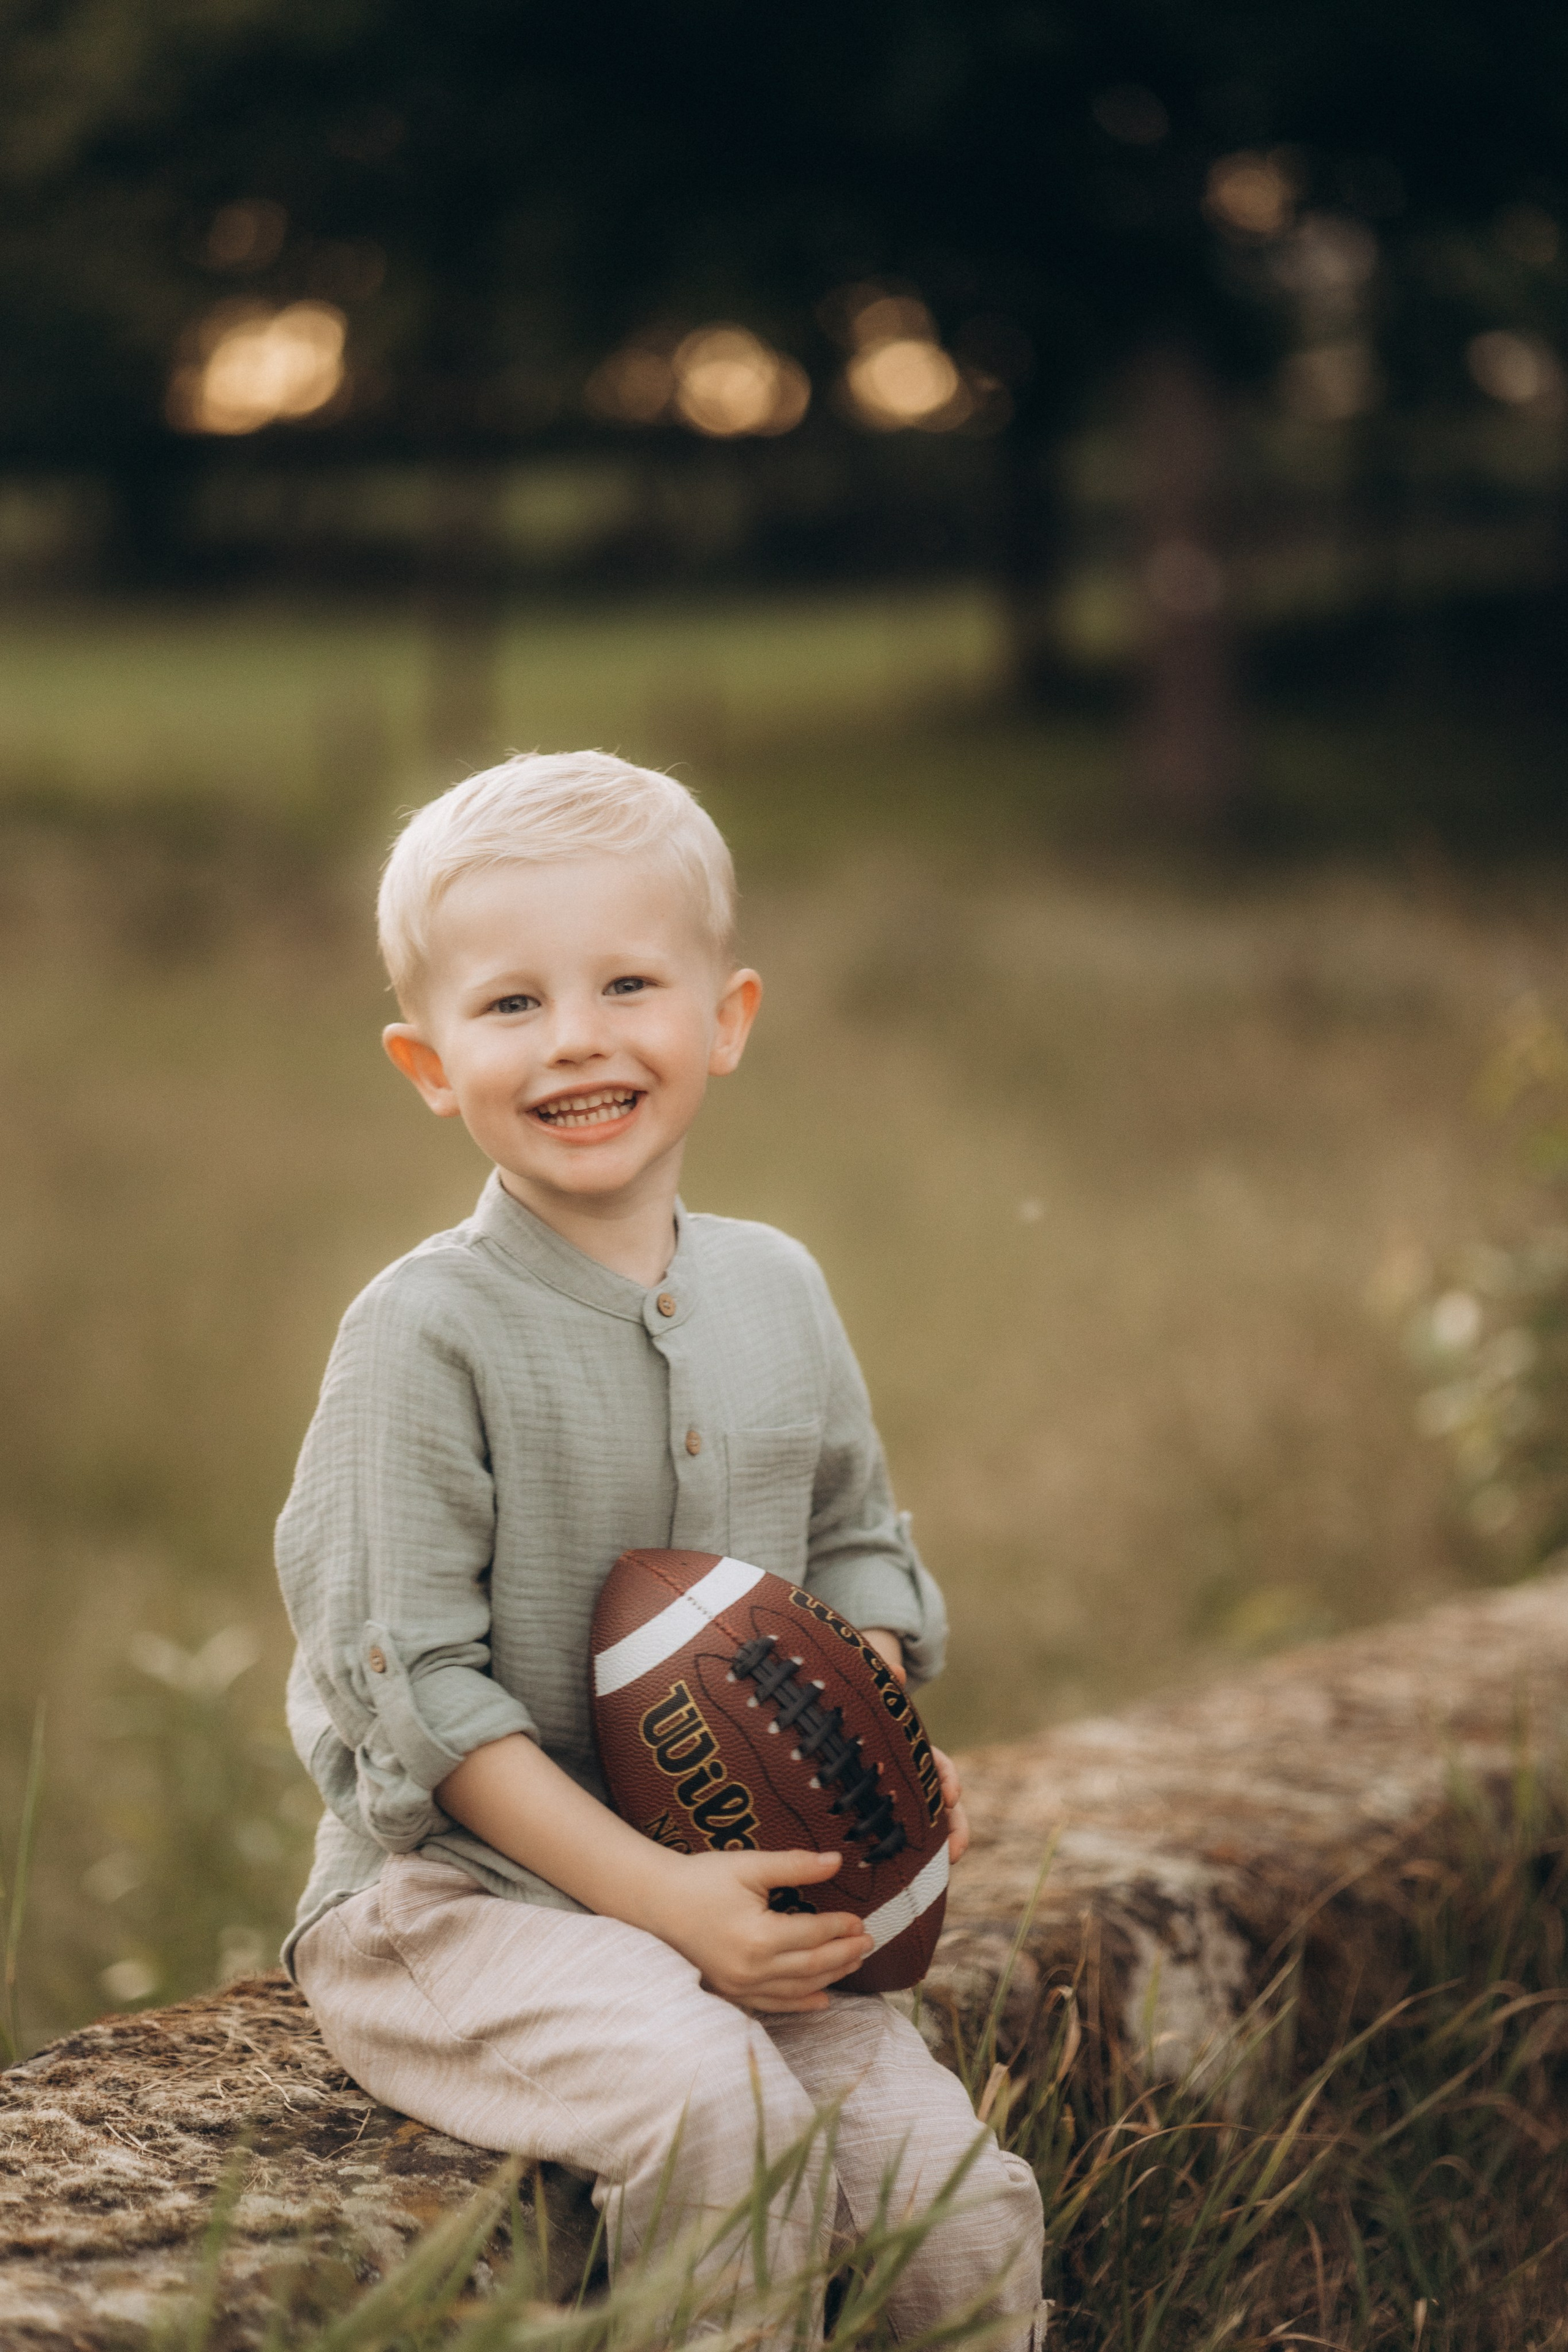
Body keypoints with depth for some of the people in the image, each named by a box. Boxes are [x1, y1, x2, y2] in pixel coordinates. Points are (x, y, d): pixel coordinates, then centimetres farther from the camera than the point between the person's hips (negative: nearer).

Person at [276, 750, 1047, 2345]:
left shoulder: (776, 1292, 7)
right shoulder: (427, 1332, -13)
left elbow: (853, 1543, 21)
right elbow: (412, 1687, -15)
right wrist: (658, 1897, -20)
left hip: (736, 1890, 5)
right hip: (455, 1894, -5)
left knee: (965, 2207, -9)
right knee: (712, 2101, -32)